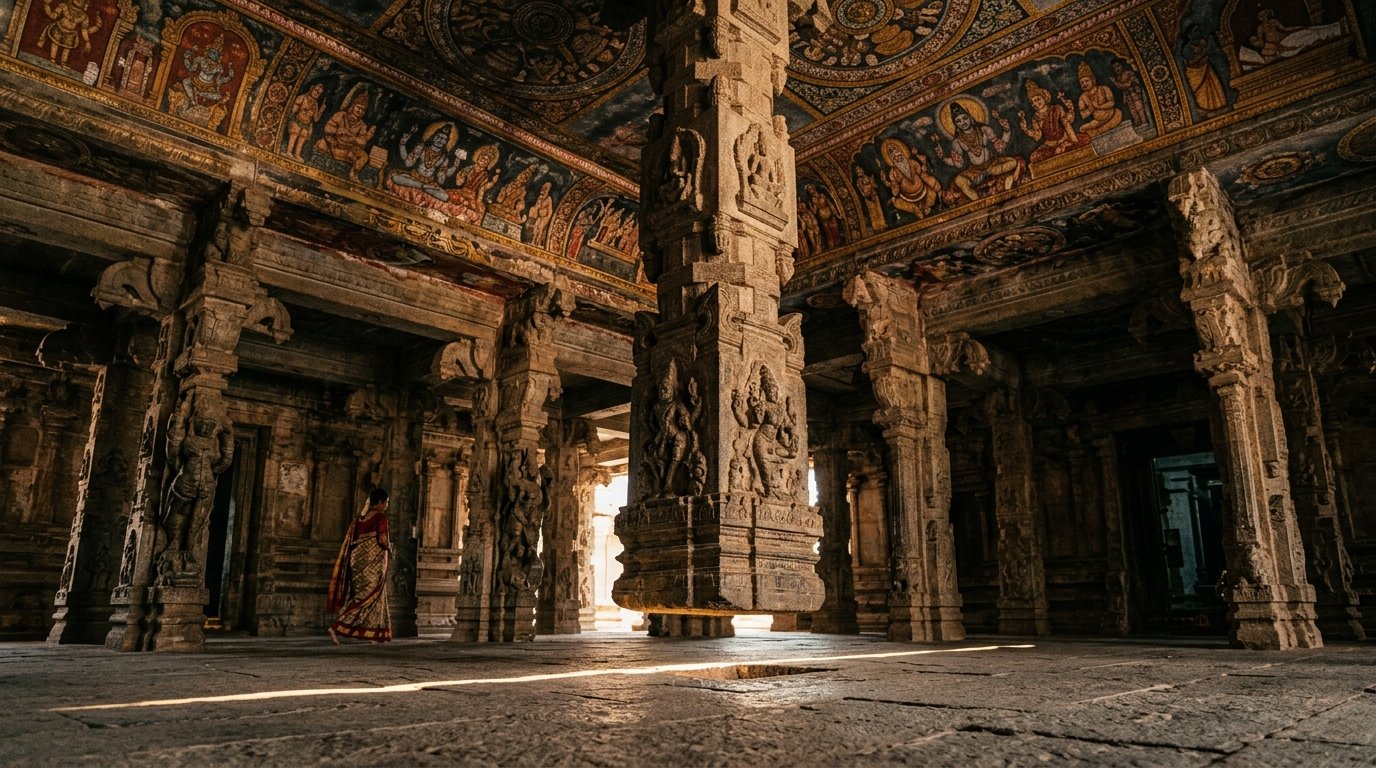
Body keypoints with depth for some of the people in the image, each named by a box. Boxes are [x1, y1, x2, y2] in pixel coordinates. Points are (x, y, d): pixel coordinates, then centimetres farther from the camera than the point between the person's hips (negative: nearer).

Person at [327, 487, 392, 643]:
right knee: (366, 596, -5)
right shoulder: (380, 517, -10)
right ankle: (336, 627, -14)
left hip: (358, 559, 8)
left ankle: (377, 635, 16)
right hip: (373, 562, -8)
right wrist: (389, 546, 3)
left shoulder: (360, 517, 12)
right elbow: (383, 541, -16)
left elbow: (351, 541, 11)